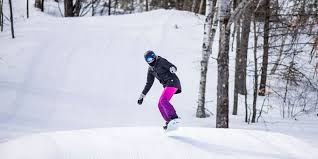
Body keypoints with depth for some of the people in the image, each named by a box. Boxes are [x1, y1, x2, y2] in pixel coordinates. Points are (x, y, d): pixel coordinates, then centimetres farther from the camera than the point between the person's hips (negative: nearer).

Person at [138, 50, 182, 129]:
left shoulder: (161, 61, -6)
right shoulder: (151, 69, 16)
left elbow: (172, 66, -17)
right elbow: (149, 83, 23)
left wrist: (172, 69, -43)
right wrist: (142, 95, 22)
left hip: (172, 82, -9)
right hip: (167, 85, 9)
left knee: (163, 100, -24)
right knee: (160, 105, 5)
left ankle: (174, 118, -32)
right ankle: (169, 121, 8)